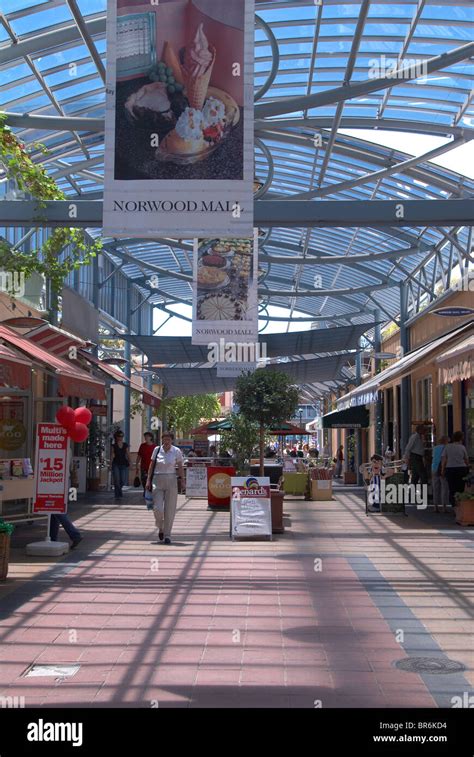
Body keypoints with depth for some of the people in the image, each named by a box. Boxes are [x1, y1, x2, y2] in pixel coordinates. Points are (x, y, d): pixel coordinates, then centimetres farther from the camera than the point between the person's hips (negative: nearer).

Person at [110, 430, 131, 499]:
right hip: (116, 464, -2)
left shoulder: (125, 445, 9)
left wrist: (129, 462, 1)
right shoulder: (114, 445, 3)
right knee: (116, 480, -6)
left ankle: (119, 489, 31)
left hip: (123, 464, 2)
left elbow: (127, 454, 10)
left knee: (123, 480, -1)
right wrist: (111, 464, -6)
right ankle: (118, 495, 3)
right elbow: (113, 455, 0)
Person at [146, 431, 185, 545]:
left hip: (171, 481, -1)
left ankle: (167, 534, 12)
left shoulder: (177, 451, -1)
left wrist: (183, 482, -2)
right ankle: (160, 528, 23)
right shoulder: (157, 450, 2)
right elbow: (152, 465, 8)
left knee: (170, 509, 0)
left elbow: (180, 467, 3)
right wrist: (148, 480, 3)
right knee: (157, 508, -6)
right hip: (157, 480, 1)